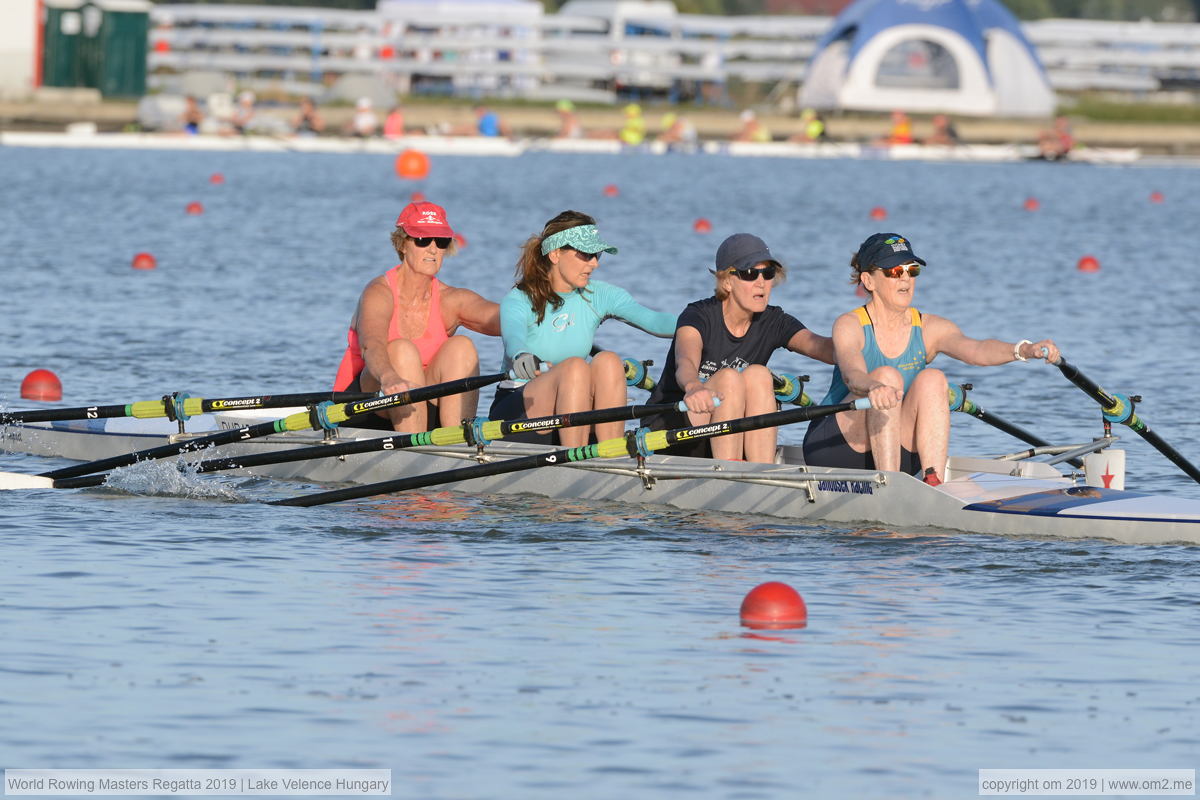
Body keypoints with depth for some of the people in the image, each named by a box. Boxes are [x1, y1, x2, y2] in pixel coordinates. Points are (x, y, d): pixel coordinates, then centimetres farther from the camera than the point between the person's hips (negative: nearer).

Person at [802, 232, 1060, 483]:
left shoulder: (931, 329, 0)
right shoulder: (850, 326, -10)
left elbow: (975, 349, -20)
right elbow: (852, 374, -31)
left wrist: (1024, 349, -41)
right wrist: (873, 388, -56)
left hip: (898, 454, 4)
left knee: (932, 379, -19)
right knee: (887, 375, -26)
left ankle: (934, 484, -30)